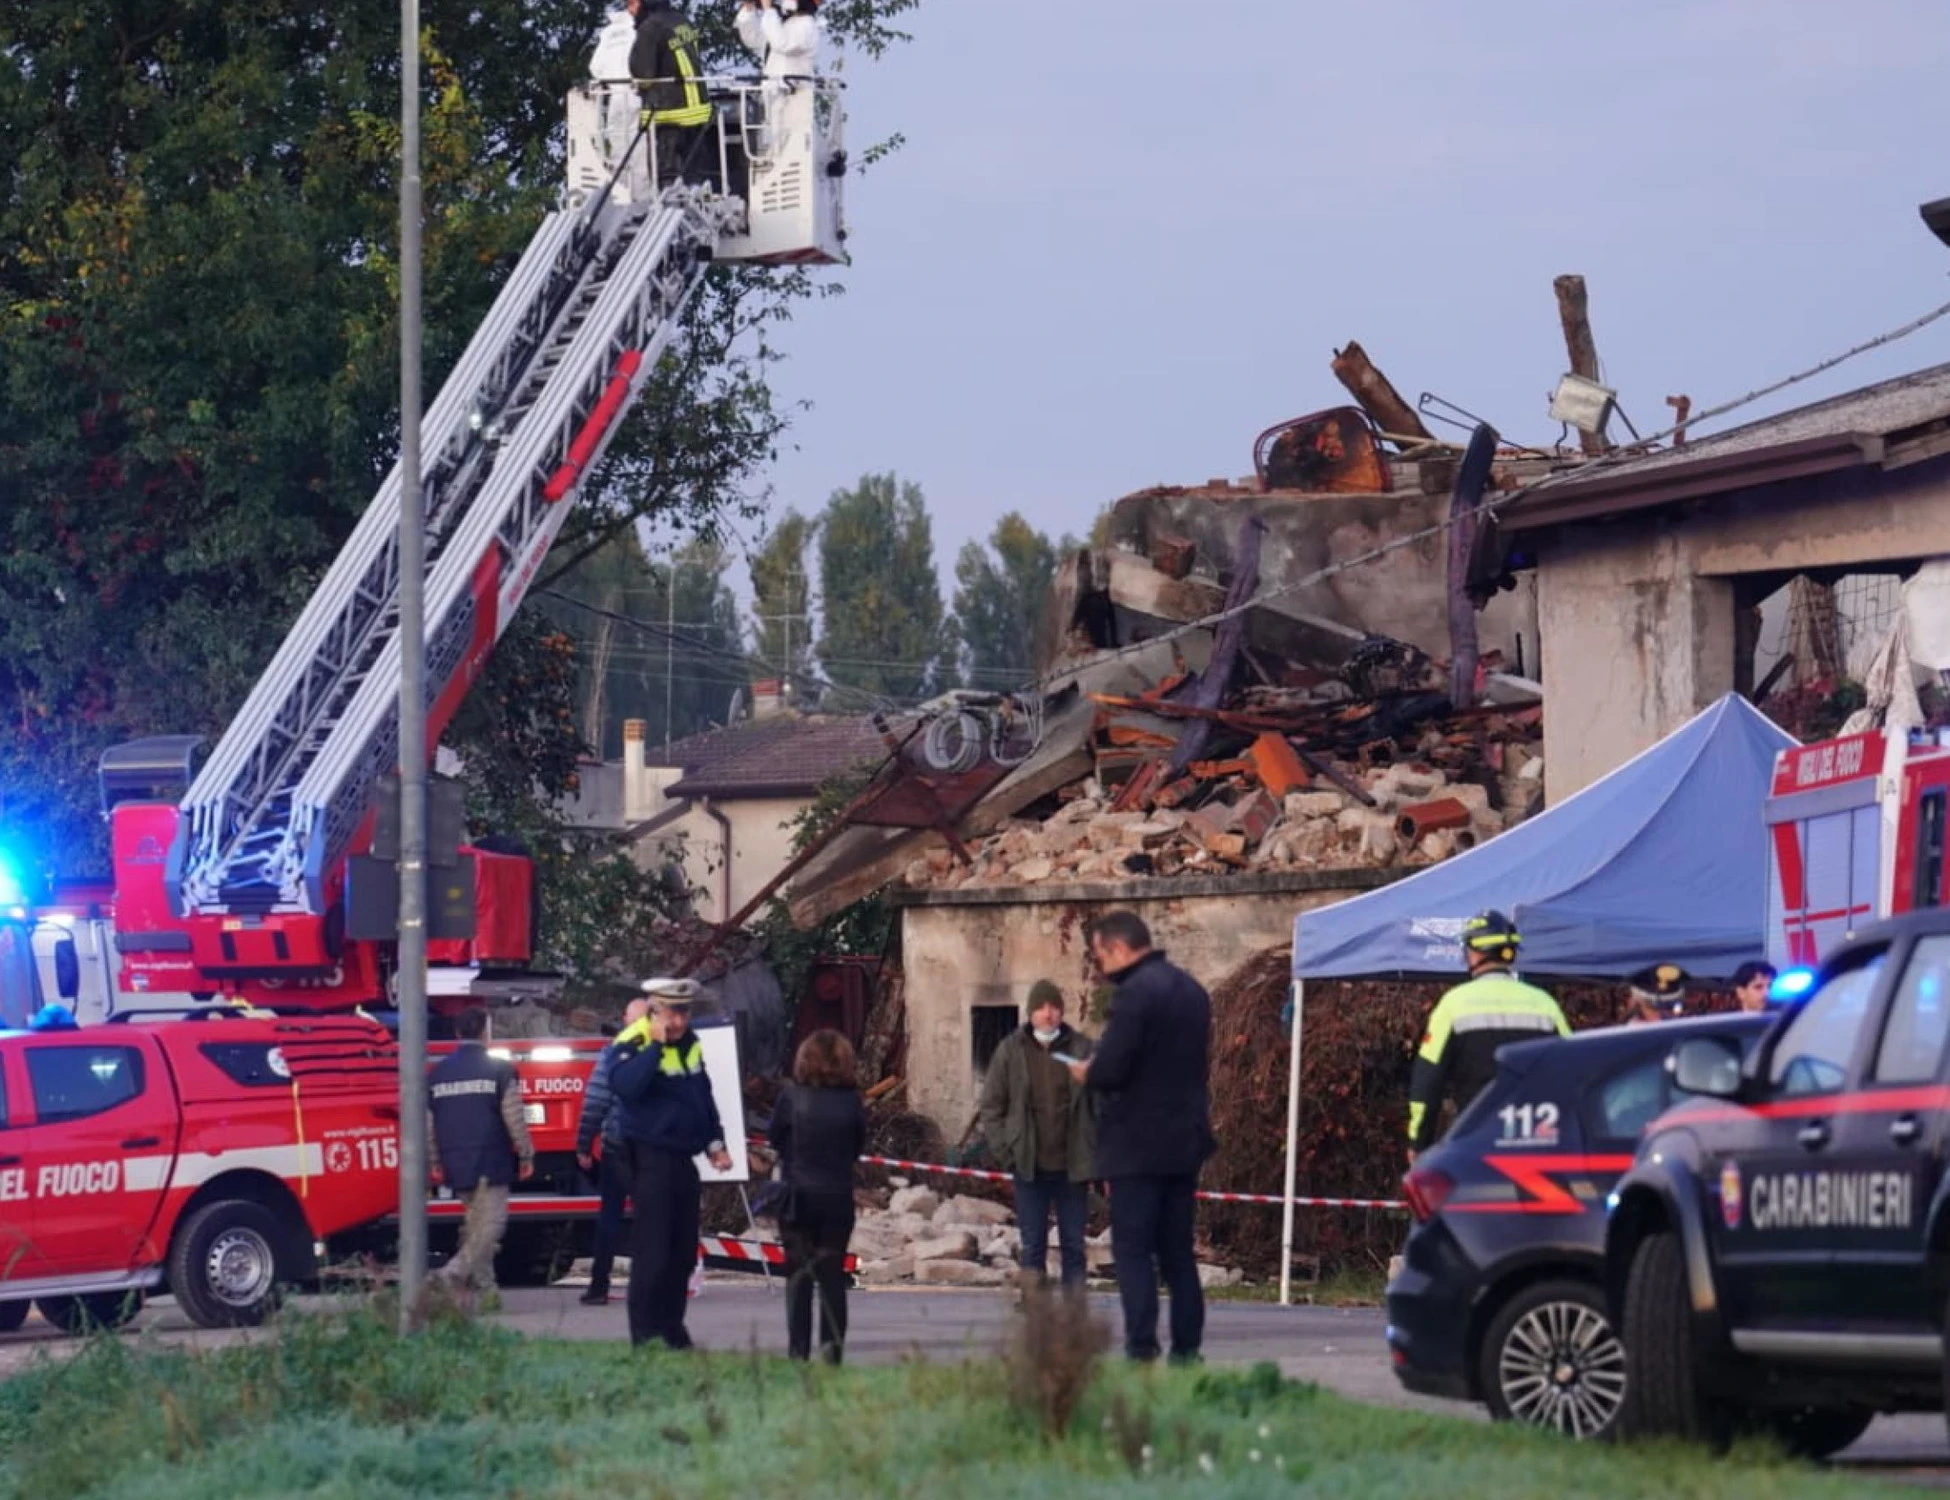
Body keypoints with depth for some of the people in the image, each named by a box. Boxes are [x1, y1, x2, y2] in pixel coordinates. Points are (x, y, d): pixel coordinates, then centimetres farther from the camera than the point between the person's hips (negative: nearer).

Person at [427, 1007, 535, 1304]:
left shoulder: (438, 1072, 9)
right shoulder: (499, 1070, -6)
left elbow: (428, 1122, 12)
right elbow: (514, 1117, -7)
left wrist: (436, 1162, 21)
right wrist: (526, 1155, 3)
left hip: (456, 1164, 6)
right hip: (491, 1162, -6)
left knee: (475, 1224, 16)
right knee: (490, 1222, -6)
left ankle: (483, 1285, 14)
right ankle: (454, 1274, -22)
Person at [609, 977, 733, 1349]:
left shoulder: (690, 1043, 12)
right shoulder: (633, 1043, -13)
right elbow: (625, 1085, -33)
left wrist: (714, 1143, 18)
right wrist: (655, 1045, -31)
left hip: (683, 1159, 8)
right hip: (650, 1160, -8)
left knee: (684, 1252, 12)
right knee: (652, 1250, -9)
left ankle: (672, 1330, 22)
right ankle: (645, 1336, -5)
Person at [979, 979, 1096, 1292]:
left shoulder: (1081, 1048, -1)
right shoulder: (1010, 1050, 0)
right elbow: (991, 1105, 5)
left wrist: (1094, 1154, -6)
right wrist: (1005, 1149, -3)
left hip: (1071, 1166, 0)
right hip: (1029, 1167, 0)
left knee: (1073, 1244, 5)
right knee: (1033, 1245, 3)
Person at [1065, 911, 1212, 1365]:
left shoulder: (1135, 993, -16)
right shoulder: (1191, 990, 12)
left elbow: (1110, 1069, -23)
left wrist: (1085, 1073, 0)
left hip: (1137, 1144, -8)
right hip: (1185, 1142, 8)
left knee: (1132, 1250, -5)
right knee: (1178, 1250, 12)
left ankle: (1141, 1348, -12)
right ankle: (1187, 1348, 10)